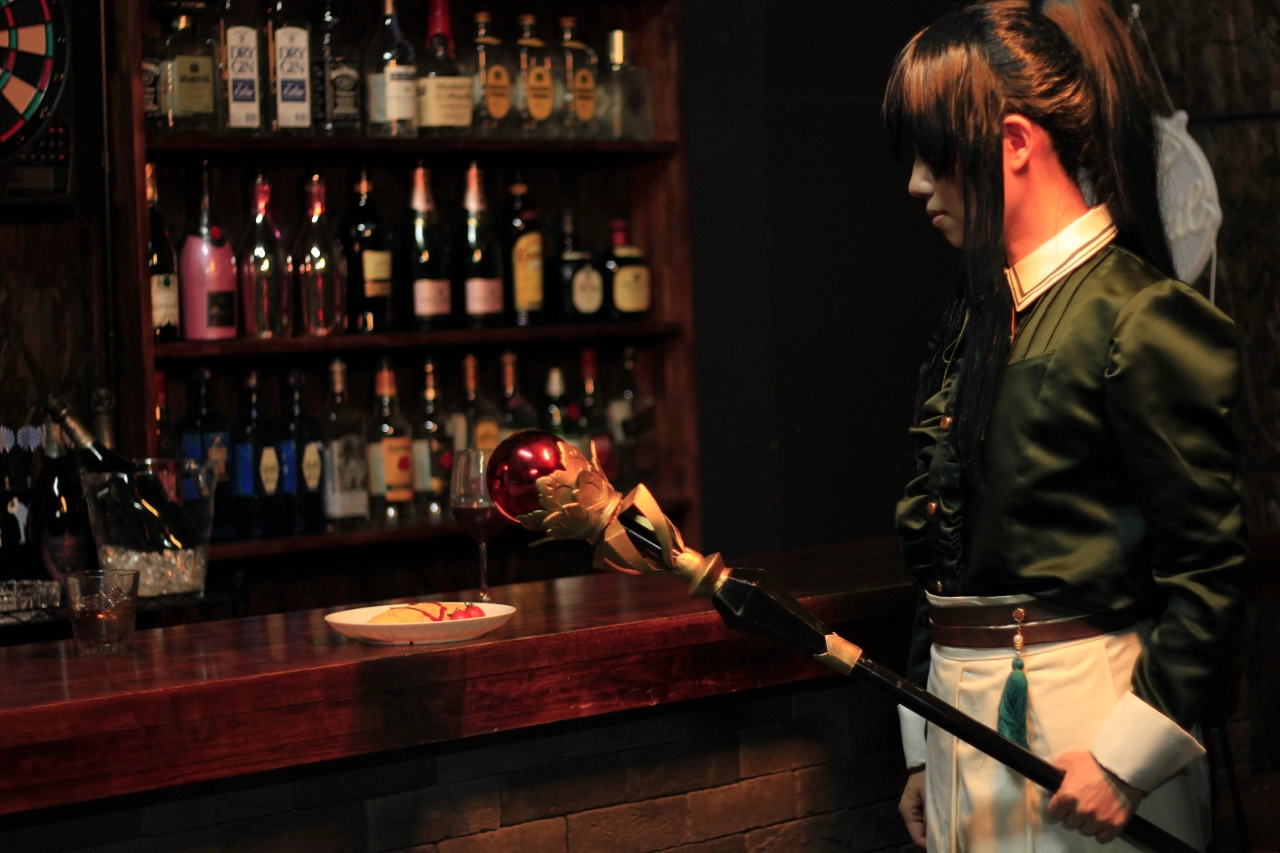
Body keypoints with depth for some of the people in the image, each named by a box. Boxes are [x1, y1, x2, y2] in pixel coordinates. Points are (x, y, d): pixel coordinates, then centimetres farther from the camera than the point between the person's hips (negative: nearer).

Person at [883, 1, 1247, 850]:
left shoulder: (1136, 319, -13)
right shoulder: (975, 317, 11)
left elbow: (1208, 572, -14)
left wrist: (1126, 755, -17)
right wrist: (925, 749, 14)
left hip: (1081, 713, -7)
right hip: (967, 715, 7)